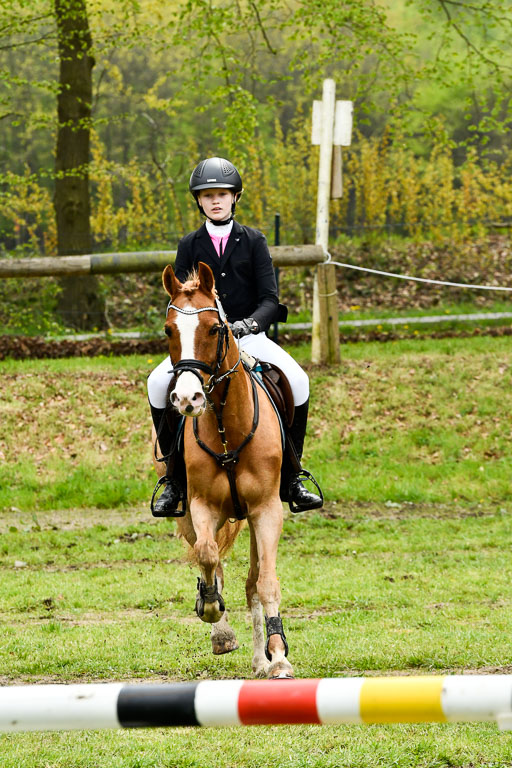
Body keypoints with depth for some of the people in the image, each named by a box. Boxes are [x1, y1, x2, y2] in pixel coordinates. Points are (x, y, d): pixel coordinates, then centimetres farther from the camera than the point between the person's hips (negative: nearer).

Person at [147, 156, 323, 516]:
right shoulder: (190, 245, 7)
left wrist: (248, 324, -23)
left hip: (248, 335, -1)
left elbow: (270, 300, -3)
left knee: (297, 379, -26)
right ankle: (174, 478, -12)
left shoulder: (253, 241, 4)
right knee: (159, 382, -26)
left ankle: (290, 477, -12)